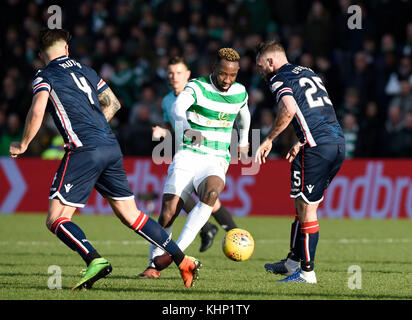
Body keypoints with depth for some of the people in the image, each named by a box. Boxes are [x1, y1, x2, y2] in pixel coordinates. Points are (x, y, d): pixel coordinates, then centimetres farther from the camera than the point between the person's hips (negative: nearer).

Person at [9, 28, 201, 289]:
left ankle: (94, 260, -27)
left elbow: (37, 112, -13)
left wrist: (23, 145, 1)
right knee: (131, 216, 13)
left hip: (84, 150, -6)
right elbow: (113, 104, 28)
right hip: (111, 146, 6)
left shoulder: (45, 77, 3)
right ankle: (184, 261, 7)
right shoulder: (84, 70, 22)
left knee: (56, 220, -4)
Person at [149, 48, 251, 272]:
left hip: (216, 161, 2)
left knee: (211, 193, -32)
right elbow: (177, 108, -31)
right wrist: (186, 129, -52)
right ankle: (154, 266, 6)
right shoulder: (197, 88, -9)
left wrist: (243, 142, 46)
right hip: (187, 157, -2)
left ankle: (177, 251, -33)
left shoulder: (240, 93, 7)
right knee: (168, 212, -14)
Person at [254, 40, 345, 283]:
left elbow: (289, 109, -21)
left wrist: (268, 140, -12)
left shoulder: (279, 78, -2)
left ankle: (307, 272, 2)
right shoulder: (308, 73, 25)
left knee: (306, 209, -1)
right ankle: (294, 262, 24)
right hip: (338, 143, 9)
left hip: (317, 149, -9)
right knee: (304, 205, 18)